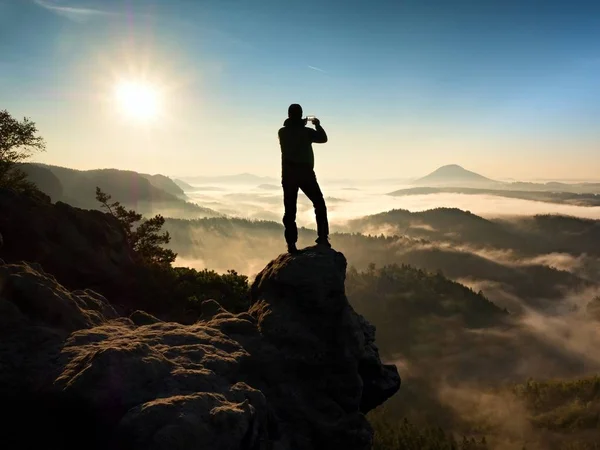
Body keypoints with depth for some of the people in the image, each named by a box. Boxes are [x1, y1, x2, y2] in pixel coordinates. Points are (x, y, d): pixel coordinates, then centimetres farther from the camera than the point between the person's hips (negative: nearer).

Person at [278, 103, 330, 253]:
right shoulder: (306, 131, -6)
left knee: (290, 210, 4)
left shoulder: (282, 132, 3)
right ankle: (322, 237, 6)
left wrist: (302, 125, 28)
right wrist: (317, 125, 21)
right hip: (305, 173, -2)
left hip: (289, 174, 3)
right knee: (319, 204, 12)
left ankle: (291, 243, -2)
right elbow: (323, 138, 7)